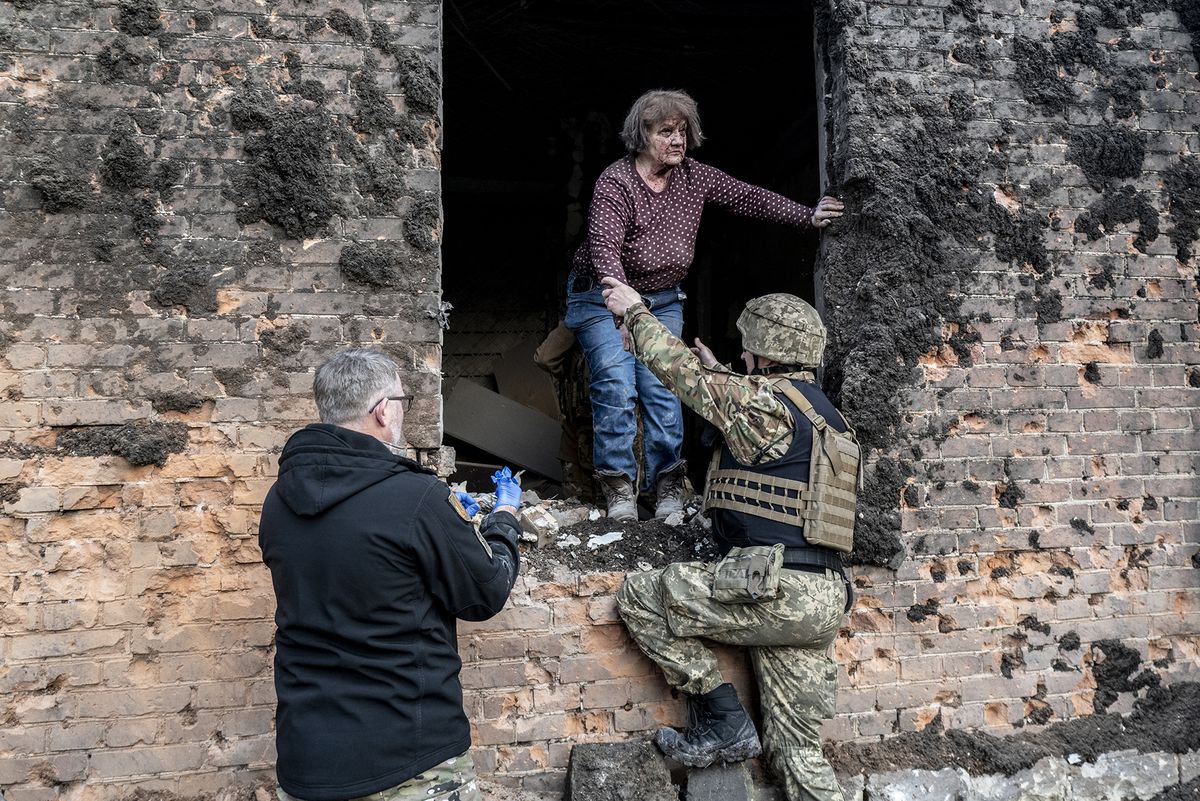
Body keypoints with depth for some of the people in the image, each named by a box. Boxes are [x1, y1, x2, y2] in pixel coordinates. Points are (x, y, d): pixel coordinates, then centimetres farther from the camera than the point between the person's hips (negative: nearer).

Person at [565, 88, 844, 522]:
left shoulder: (696, 177, -2)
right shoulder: (616, 182, -20)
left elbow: (750, 198, 1)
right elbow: (604, 246, -32)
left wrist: (809, 216, -6)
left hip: (662, 299, 4)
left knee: (662, 387, -5)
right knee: (616, 385, -13)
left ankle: (668, 483, 2)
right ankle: (618, 485, -3)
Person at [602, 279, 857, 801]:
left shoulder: (766, 398, -8)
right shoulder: (823, 412, 18)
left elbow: (677, 366, 2)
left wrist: (635, 310, 16)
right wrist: (721, 376, 39)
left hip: (770, 589, -9)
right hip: (821, 601, 9)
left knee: (639, 596, 5)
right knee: (798, 750, 14)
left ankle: (721, 723, 6)